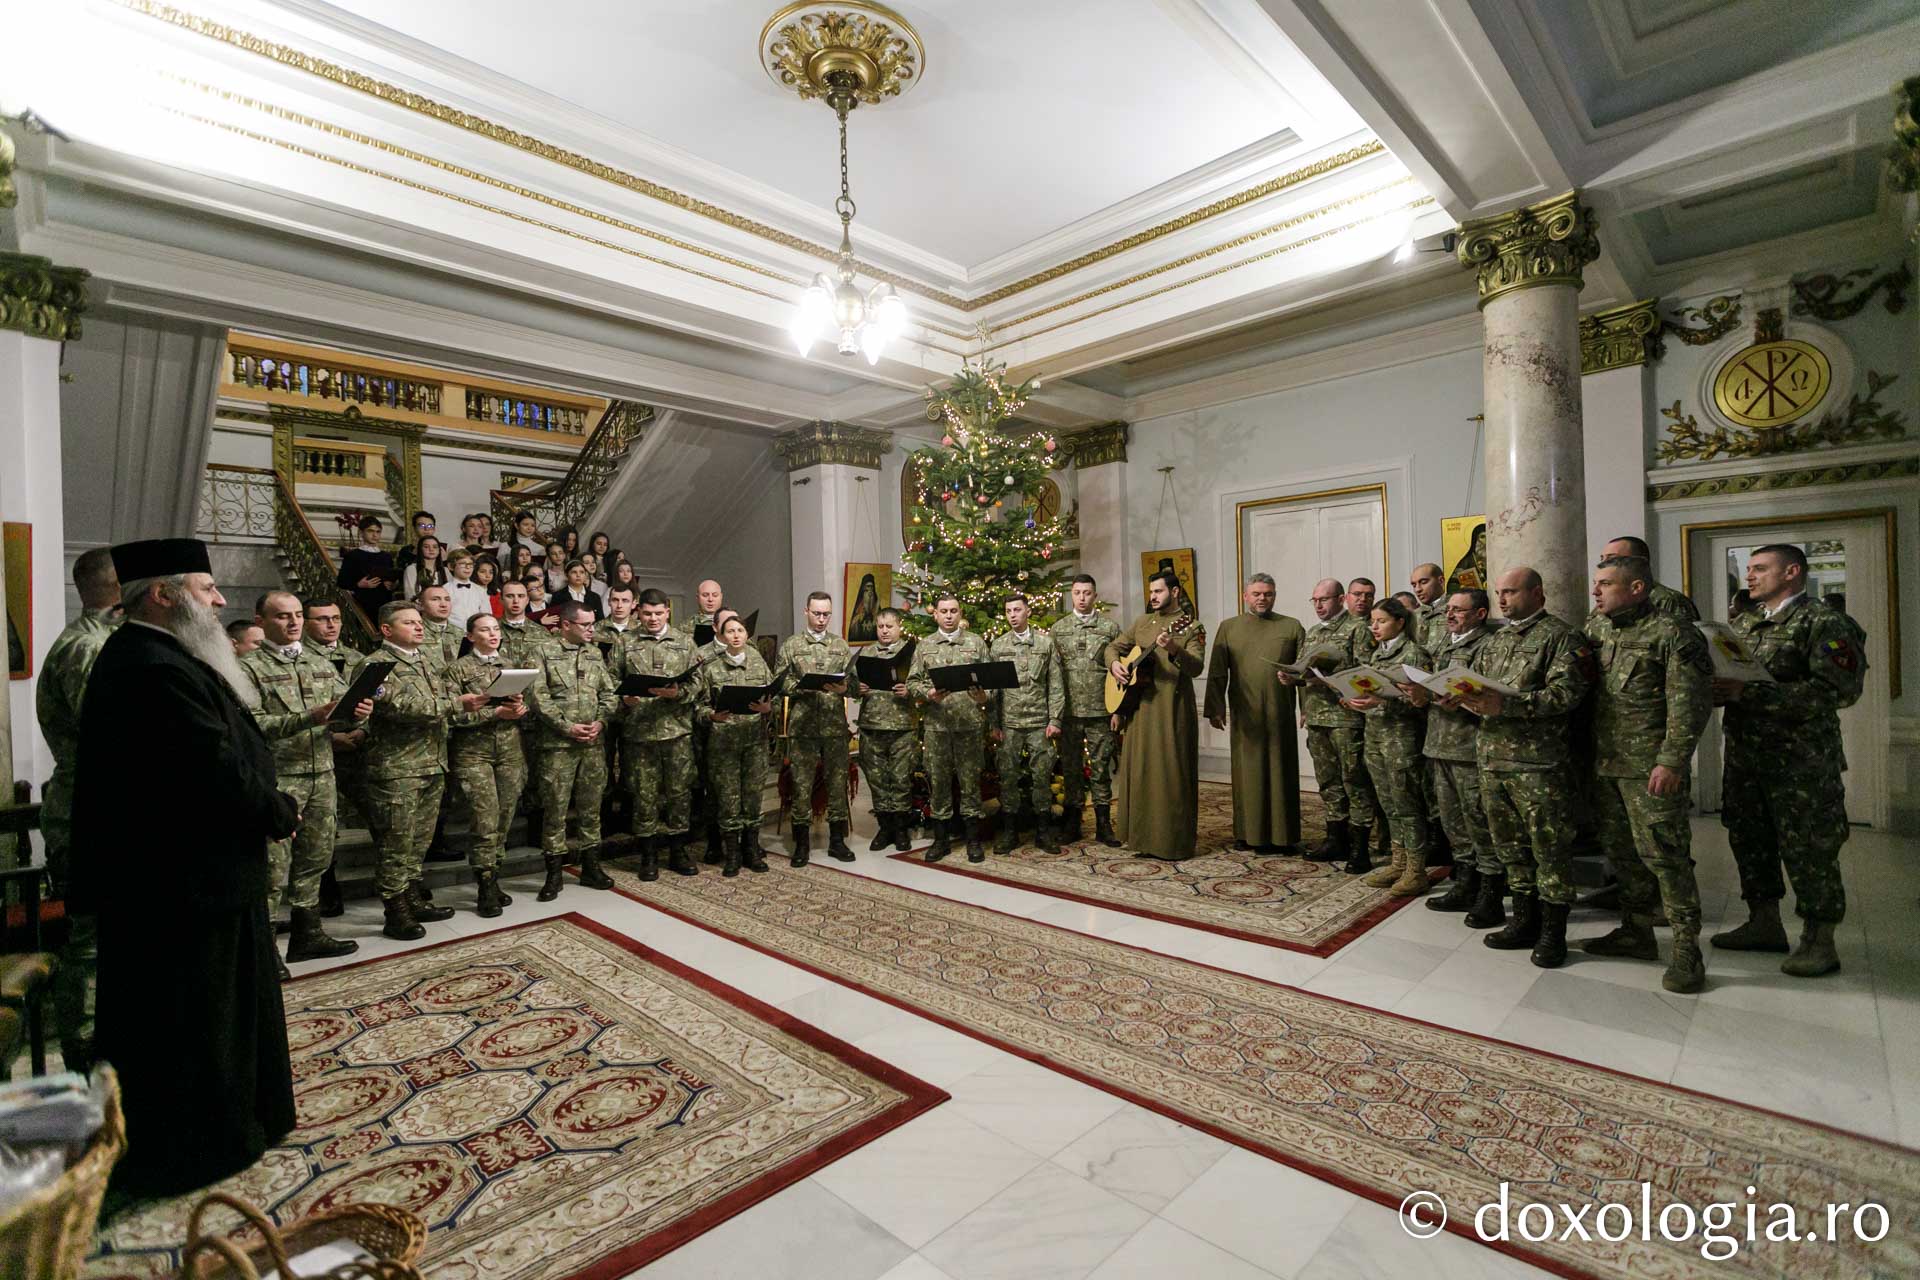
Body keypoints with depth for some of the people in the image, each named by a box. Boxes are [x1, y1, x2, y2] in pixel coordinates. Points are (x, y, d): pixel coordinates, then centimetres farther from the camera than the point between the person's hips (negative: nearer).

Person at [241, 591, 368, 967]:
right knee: (273, 869, -3)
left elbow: (345, 710, 11)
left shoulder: (321, 664, 14)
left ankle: (307, 934, 28)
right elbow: (252, 724, -16)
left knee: (314, 859, 15)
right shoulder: (250, 668, -5)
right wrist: (308, 718, -27)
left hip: (322, 776, 6)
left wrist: (359, 713, -12)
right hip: (277, 779, -6)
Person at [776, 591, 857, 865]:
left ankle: (837, 840, 20)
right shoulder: (791, 645, 5)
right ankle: (801, 844, 15)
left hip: (836, 726, 2)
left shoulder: (841, 645, 10)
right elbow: (780, 680, -1)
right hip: (802, 726, -2)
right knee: (801, 784, 3)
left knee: (838, 781, 7)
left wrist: (843, 688, -16)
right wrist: (803, 686, -16)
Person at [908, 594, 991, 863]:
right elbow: (912, 682, 9)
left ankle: (974, 839, 15)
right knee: (938, 781, 7)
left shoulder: (976, 643, 8)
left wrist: (983, 695, -14)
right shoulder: (924, 646, 11)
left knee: (970, 780, 3)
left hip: (969, 722, -1)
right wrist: (928, 693, -10)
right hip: (936, 723, 1)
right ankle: (941, 838, 19)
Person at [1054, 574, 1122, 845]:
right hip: (1069, 710, 1)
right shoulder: (1058, 629, 7)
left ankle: (1103, 824, 15)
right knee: (1071, 766, 8)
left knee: (1101, 767, 5)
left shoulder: (1110, 627, 5)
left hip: (1100, 710, -1)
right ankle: (1072, 822, 19)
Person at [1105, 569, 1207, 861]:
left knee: (1172, 772, -2)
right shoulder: (1142, 622, 14)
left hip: (1173, 708, -5)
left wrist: (1174, 649, -31)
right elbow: (1114, 646, 21)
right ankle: (1143, 838, 20)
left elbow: (1196, 667, -14)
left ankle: (1175, 842, 9)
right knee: (1139, 769, 9)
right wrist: (1114, 663, 0)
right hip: (1140, 706, 5)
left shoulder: (1191, 626, -3)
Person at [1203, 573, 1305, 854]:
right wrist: (1215, 708, -4)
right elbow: (1217, 673, 3)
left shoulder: (1292, 627, 9)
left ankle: (1282, 835, 13)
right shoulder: (1229, 627, 9)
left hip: (1280, 715, 0)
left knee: (1281, 772, 4)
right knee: (1247, 773, 6)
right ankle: (1248, 833, 15)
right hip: (1244, 716, 0)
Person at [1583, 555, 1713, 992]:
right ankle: (1636, 932, 28)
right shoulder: (1594, 628, 12)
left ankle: (1687, 950, 9)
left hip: (1651, 766, -7)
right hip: (1604, 762, 7)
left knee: (1663, 854, -3)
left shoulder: (1672, 633, -9)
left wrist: (1671, 761, -18)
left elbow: (1689, 704, -13)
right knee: (1621, 851, 15)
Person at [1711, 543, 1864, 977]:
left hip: (1802, 762, -7)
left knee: (1808, 851, 1)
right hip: (1744, 757, 7)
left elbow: (1839, 690, -19)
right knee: (1750, 840, 14)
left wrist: (1751, 693, -24)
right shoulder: (1742, 624, 12)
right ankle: (1765, 924, 28)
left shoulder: (1823, 623, -8)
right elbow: (1722, 678, 18)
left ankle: (1820, 942, 15)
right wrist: (1715, 690, -5)